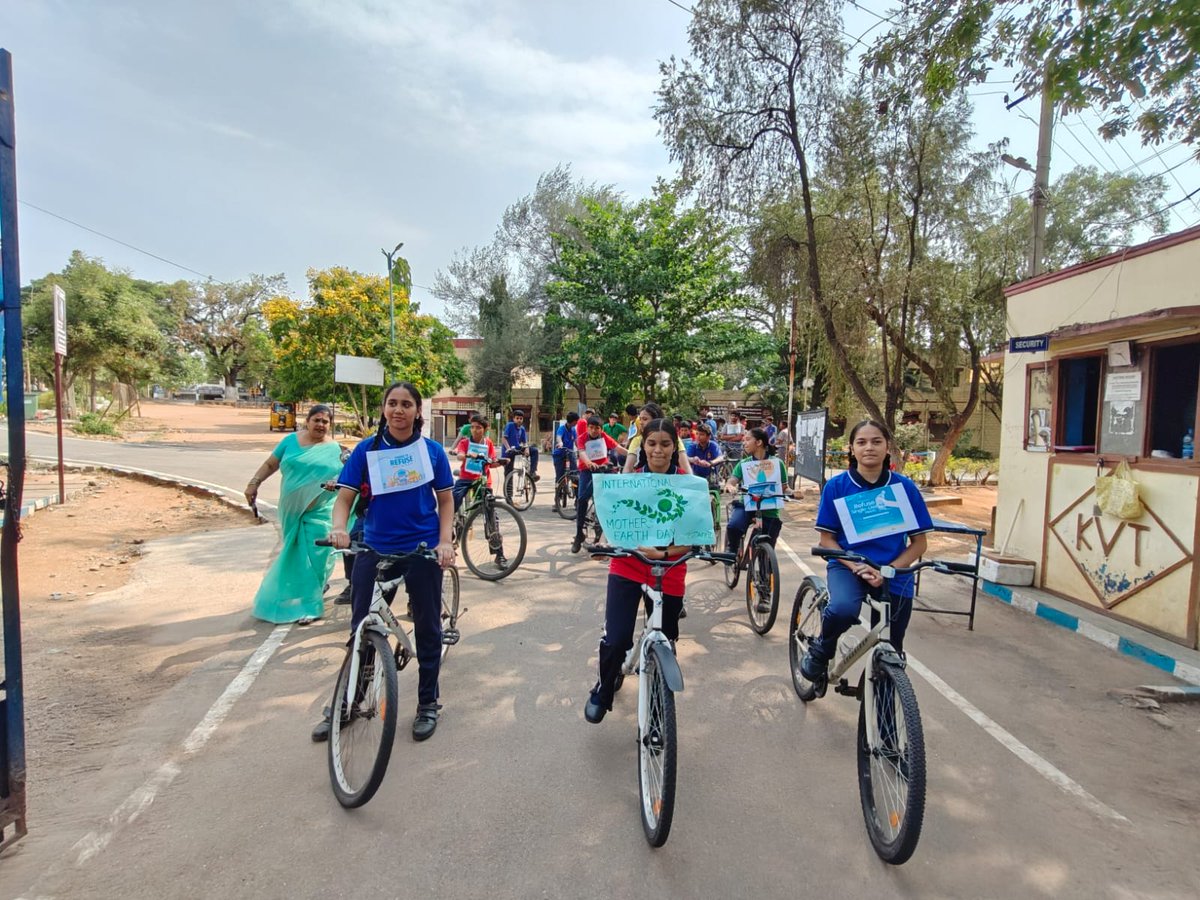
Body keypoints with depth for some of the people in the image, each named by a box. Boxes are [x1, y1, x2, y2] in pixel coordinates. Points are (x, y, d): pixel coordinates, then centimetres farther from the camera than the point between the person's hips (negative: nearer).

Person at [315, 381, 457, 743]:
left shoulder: (432, 450, -1)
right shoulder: (367, 450, -1)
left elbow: (445, 499, 3)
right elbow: (345, 497, -2)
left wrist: (446, 541, -10)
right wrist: (338, 527, -22)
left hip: (422, 549, 0)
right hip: (375, 548, 1)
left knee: (427, 627, 10)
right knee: (361, 628, 10)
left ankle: (428, 703, 28)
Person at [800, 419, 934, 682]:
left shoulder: (904, 487, -6)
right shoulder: (836, 486, -8)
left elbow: (919, 542, -1)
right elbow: (827, 539, -3)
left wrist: (887, 570, -16)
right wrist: (857, 566, -18)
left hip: (894, 574, 2)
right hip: (847, 566, -2)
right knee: (843, 609, -34)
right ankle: (820, 652, -1)